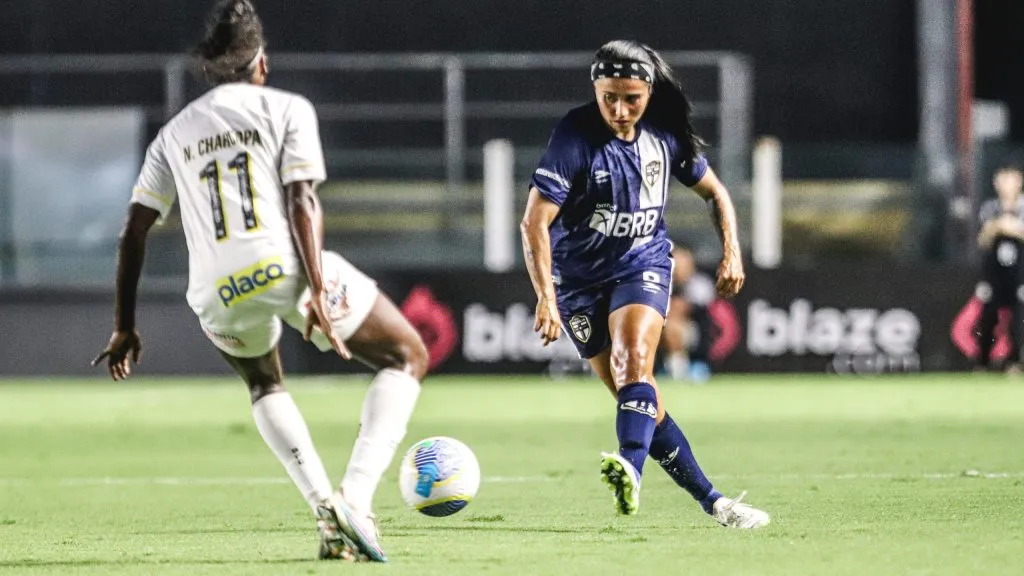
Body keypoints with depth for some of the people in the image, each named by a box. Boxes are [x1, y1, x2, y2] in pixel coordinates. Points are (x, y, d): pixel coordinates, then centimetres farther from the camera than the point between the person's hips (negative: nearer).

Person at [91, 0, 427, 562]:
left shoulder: (174, 133, 22)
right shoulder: (286, 109, 10)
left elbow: (134, 232, 18)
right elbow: (302, 202, -5)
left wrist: (124, 327, 22)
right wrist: (317, 293, -12)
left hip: (217, 296, 4)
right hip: (287, 266, -4)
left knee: (264, 386, 35)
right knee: (408, 357, 15)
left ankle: (325, 510, 13)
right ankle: (356, 499, -6)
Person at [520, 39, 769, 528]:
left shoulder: (665, 135, -6)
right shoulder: (575, 138, -19)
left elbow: (714, 191, 12)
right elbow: (535, 222, -24)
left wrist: (731, 252, -1)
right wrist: (546, 297, -34)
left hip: (643, 265, 1)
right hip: (580, 277, -1)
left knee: (635, 360, -28)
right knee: (639, 400, -4)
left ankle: (631, 471, -48)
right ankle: (714, 502, 3)